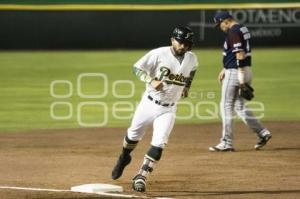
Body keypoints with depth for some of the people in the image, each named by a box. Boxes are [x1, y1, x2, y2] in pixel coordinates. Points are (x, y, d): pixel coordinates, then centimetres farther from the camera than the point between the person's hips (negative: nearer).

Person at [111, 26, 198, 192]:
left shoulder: (192, 59, -5)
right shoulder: (159, 54, -17)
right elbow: (137, 68, -13)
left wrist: (187, 86, 14)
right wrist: (151, 81, -27)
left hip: (168, 109, 1)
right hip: (149, 103, -1)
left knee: (159, 143, -13)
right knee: (134, 135, 16)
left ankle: (141, 177, -6)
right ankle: (124, 158, 47)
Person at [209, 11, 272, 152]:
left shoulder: (233, 32, -16)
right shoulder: (243, 29, 15)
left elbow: (240, 54, -23)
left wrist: (241, 77, -24)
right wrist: (225, 70, 25)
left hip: (236, 72, -10)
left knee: (226, 106, -2)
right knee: (239, 105, 17)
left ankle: (227, 143, 0)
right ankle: (262, 133, 13)